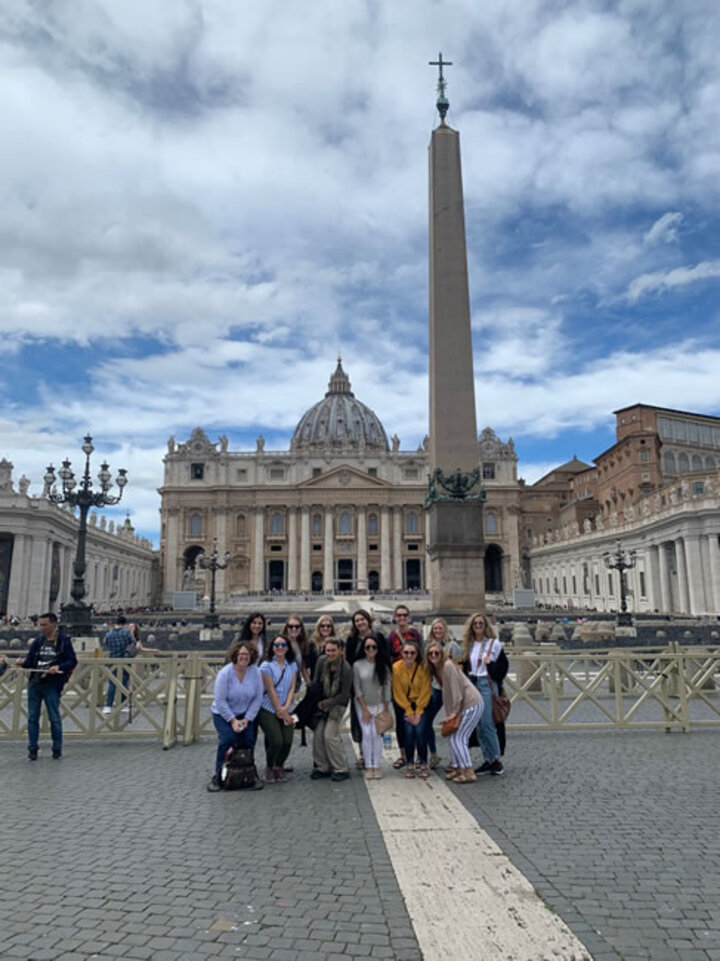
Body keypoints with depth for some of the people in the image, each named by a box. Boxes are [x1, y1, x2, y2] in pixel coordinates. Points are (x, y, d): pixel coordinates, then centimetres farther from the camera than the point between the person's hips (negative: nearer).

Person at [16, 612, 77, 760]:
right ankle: (32, 749, 22)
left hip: (52, 685, -5)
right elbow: (30, 661, 10)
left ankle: (57, 749, 17)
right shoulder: (38, 641, 8)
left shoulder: (64, 640, -6)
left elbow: (72, 661, -8)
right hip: (34, 683, 5)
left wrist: (58, 667, -24)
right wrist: (23, 663, -11)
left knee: (54, 718, 4)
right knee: (32, 717, 9)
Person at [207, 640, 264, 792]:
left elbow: (258, 698, -7)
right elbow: (220, 701, -18)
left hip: (246, 714, 3)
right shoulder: (225, 673, -18)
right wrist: (233, 720, -19)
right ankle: (218, 775, -5)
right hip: (223, 713, -3)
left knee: (249, 739, -14)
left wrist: (246, 719, -13)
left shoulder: (255, 672, -9)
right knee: (228, 738, -23)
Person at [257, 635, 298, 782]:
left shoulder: (292, 666, 8)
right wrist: (280, 711, -10)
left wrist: (286, 707, -11)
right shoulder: (266, 665, -6)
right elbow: (270, 690, -9)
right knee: (276, 741, -16)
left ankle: (279, 767, 19)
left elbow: (292, 688, 3)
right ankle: (270, 768, 12)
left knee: (288, 741, -10)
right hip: (268, 709, -4)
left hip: (285, 710, 4)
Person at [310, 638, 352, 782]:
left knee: (330, 735, -12)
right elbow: (316, 682, 4)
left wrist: (325, 704, -14)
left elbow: (344, 695, -15)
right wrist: (316, 700, -1)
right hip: (322, 702, 5)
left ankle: (341, 770, 2)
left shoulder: (346, 668, -21)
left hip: (338, 704, -5)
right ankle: (322, 767, 14)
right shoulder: (321, 661, -9)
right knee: (317, 734, -2)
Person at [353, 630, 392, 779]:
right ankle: (368, 767, 2)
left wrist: (386, 709, -2)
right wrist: (364, 709, -6)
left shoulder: (383, 666, -4)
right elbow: (357, 689, -5)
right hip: (362, 705, -1)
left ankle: (376, 766, 3)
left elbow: (387, 687, 0)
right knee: (366, 734, -7)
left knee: (377, 734, -7)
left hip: (379, 704, 1)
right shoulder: (358, 665, -7)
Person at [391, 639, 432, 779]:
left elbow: (425, 691, -10)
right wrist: (409, 712, -10)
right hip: (405, 704, 1)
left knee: (420, 731, -13)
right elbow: (398, 693, -9)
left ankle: (423, 764, 5)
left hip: (421, 704, -1)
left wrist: (418, 712, -11)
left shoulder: (423, 667, -17)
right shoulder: (396, 667, -15)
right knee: (409, 731, -11)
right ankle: (410, 765, 5)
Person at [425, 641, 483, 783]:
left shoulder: (448, 665, -20)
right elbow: (445, 693, 11)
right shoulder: (435, 669, 7)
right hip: (462, 706, 9)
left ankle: (469, 773, -2)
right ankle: (458, 768, 22)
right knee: (452, 737, 11)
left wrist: (454, 712, -14)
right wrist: (449, 714, 6)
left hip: (472, 704, -9)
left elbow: (456, 690, -20)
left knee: (458, 738, -8)